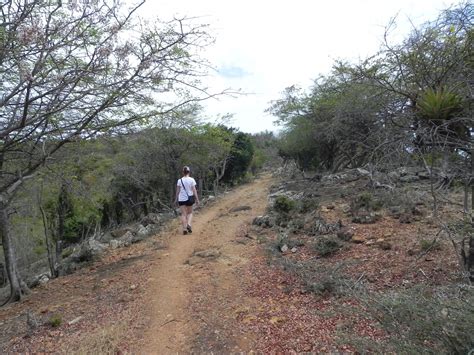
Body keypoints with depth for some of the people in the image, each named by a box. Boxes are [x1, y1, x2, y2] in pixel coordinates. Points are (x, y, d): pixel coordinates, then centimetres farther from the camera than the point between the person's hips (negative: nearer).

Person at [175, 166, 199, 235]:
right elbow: (194, 190, -6)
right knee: (190, 213, 18)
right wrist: (197, 199, 0)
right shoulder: (191, 180, -7)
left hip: (181, 199, 0)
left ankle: (184, 229, 5)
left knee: (183, 214, 7)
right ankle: (188, 224, -4)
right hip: (189, 198, 0)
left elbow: (177, 191, 1)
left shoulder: (179, 180, -4)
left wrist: (176, 198, 14)